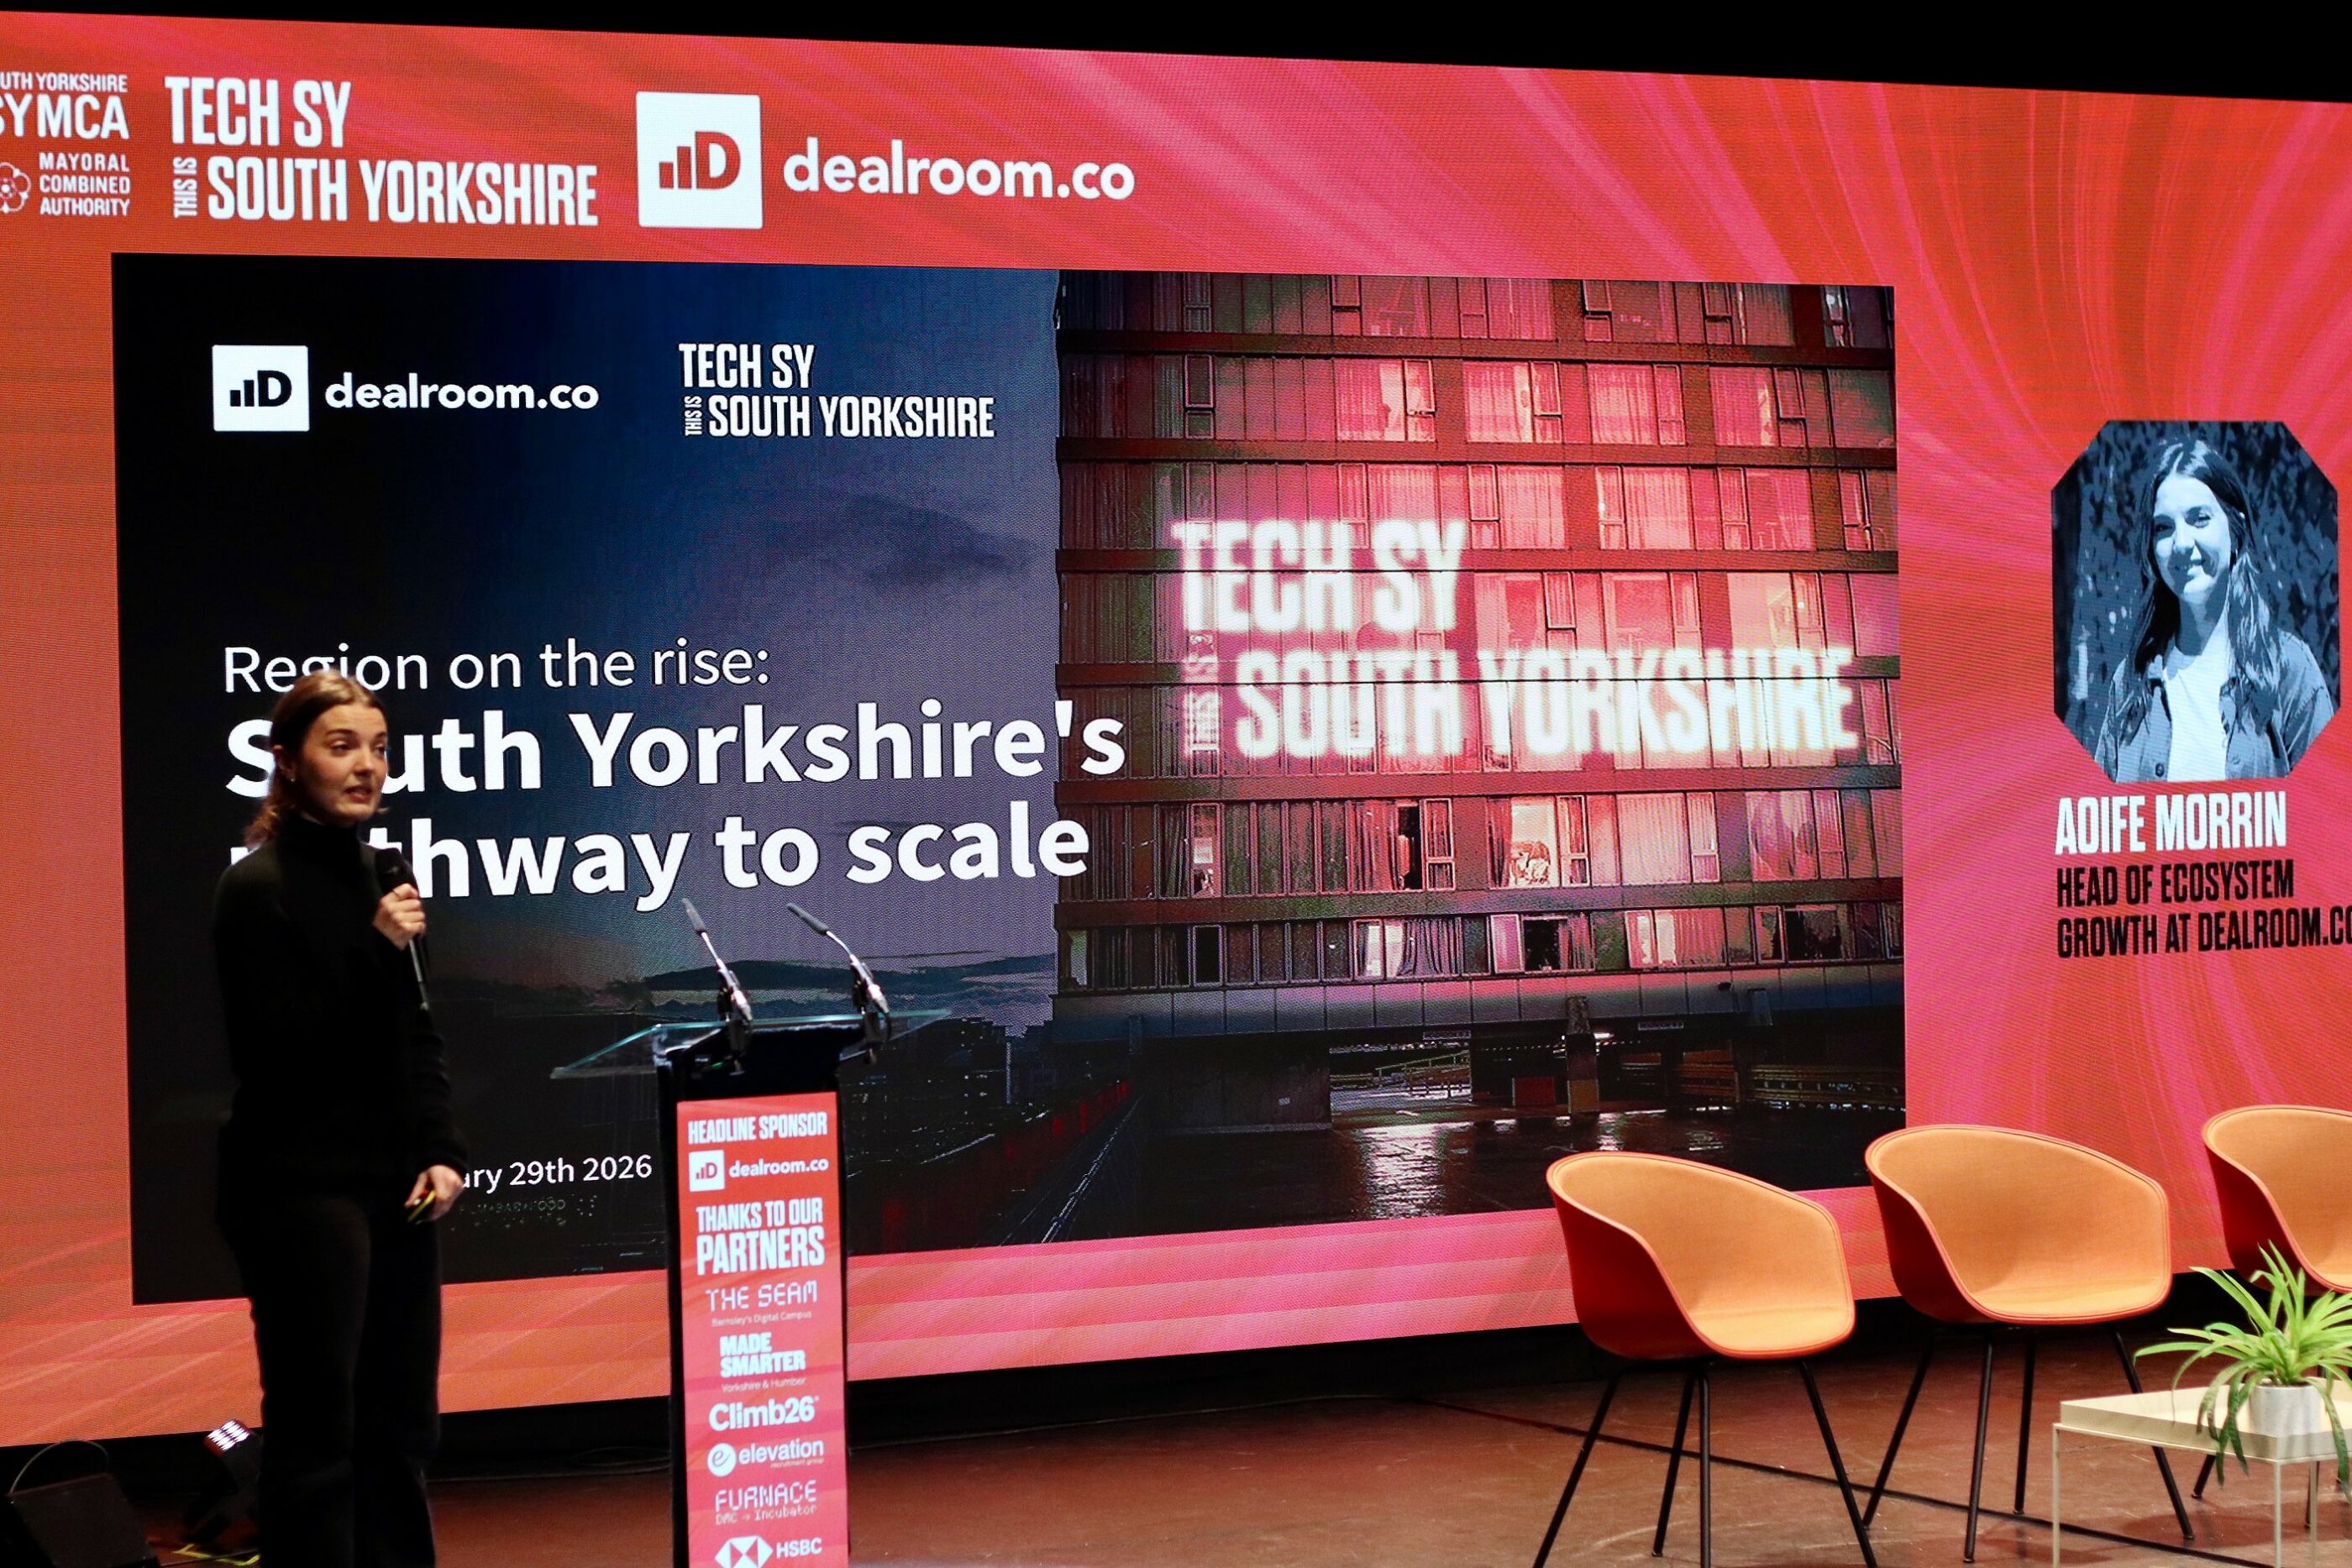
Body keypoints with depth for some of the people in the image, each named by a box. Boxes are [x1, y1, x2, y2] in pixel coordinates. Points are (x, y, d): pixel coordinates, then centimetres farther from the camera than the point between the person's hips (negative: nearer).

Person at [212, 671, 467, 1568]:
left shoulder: (371, 875, 11)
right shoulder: (260, 886, -9)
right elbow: (271, 1051, -16)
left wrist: (440, 1152, 5)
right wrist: (374, 949, -21)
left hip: (391, 1188, 7)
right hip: (301, 1185, -7)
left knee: (401, 1424, 11)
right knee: (317, 1432, -4)